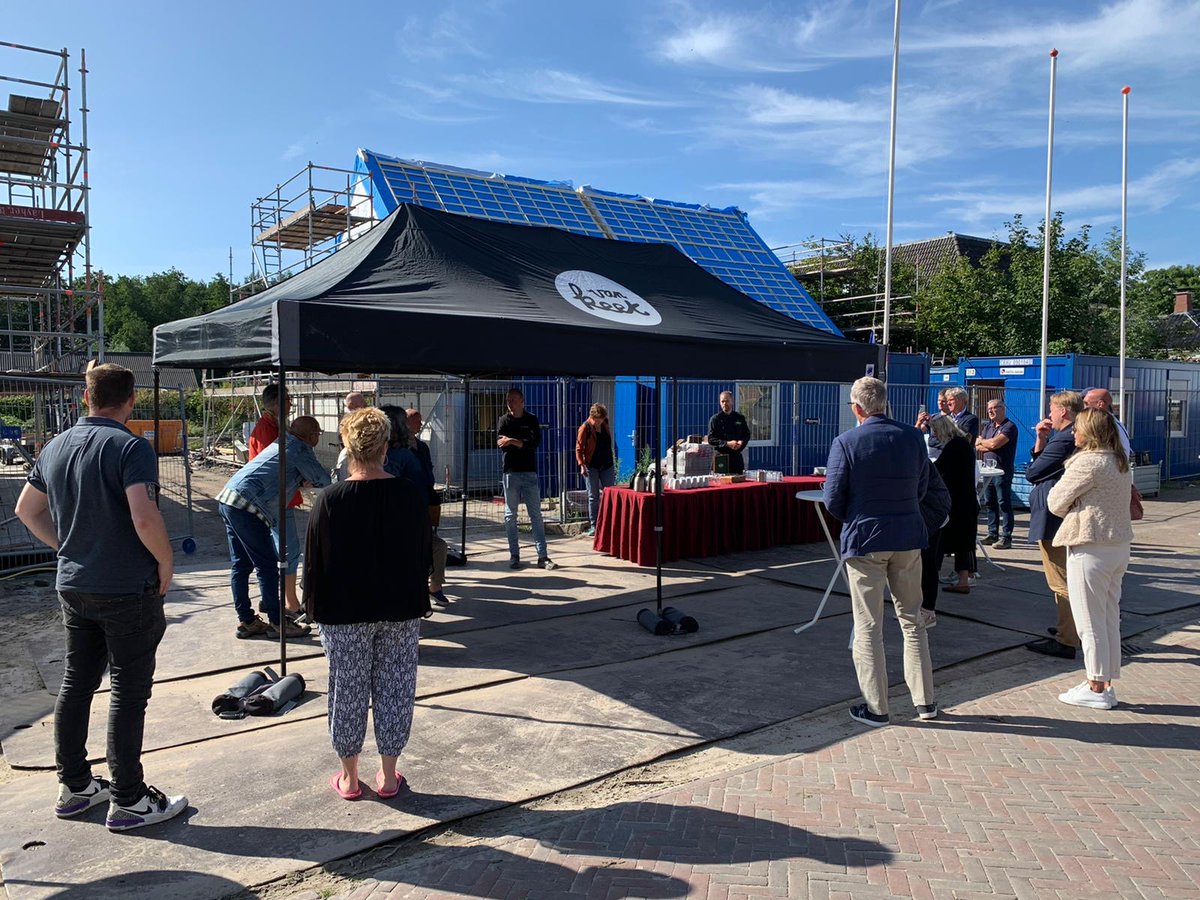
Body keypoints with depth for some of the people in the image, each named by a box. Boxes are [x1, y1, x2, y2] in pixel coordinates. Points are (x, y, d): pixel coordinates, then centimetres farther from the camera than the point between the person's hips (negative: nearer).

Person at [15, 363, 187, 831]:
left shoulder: (55, 447, 7)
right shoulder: (130, 447, -18)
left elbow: (26, 509, 17)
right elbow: (144, 517, -27)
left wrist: (68, 547, 18)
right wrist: (166, 563, -12)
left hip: (72, 587, 7)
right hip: (128, 591, -7)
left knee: (76, 683, 17)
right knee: (129, 691, 1)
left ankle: (73, 787, 29)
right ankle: (128, 801, 10)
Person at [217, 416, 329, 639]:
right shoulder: (301, 450, -6)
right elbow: (323, 480, 1)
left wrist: (304, 480, 27)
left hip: (227, 499, 10)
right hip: (246, 506, -10)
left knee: (240, 564, 14)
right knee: (267, 566, -1)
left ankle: (246, 621, 22)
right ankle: (277, 623, 6)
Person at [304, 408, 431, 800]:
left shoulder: (330, 499, -12)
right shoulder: (411, 495, -5)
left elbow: (315, 561, -5)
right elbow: (424, 555, 3)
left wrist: (315, 606, 8)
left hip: (346, 613, -2)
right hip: (401, 611, 2)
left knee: (347, 689, 11)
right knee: (394, 688, 11)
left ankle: (348, 777, 23)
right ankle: (388, 775, 21)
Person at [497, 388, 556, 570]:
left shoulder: (532, 420, 5)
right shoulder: (504, 421, 7)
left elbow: (536, 443, -9)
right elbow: (502, 445, -7)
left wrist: (513, 441, -13)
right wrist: (524, 443, -13)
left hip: (529, 472, -1)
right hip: (510, 472, 1)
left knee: (536, 515, -1)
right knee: (510, 516, 4)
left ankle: (543, 556, -1)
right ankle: (514, 555, 12)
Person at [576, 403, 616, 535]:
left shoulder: (605, 425, 6)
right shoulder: (585, 428, -8)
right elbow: (579, 448, -9)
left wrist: (613, 461, 18)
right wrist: (582, 465, -19)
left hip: (607, 465, 4)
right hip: (592, 466, -4)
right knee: (593, 497, 1)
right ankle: (593, 525, 7)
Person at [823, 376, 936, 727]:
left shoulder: (846, 443, -13)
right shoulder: (913, 437, -1)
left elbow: (833, 501, -9)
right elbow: (922, 489, 8)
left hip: (864, 539, -4)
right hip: (908, 537, 4)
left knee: (868, 626, 6)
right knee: (912, 620, 17)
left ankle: (876, 707, 13)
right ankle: (925, 701, 24)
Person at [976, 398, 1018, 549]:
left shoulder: (1009, 427, -8)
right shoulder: (988, 426, 17)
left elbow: (995, 443, -19)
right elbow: (977, 446, 10)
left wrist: (982, 441, 0)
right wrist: (990, 445, -8)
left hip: (1003, 471, -8)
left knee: (1004, 504, -6)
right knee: (990, 503, 10)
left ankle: (1006, 538, -4)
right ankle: (992, 534, 18)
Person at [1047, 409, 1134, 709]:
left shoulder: (1088, 462, -18)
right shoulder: (1119, 461, 11)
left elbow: (1056, 502, -12)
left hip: (1090, 547, -9)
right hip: (1119, 546, 9)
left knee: (1090, 621, 1)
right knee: (1109, 618, 14)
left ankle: (1096, 687, 8)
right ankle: (1106, 683, 23)